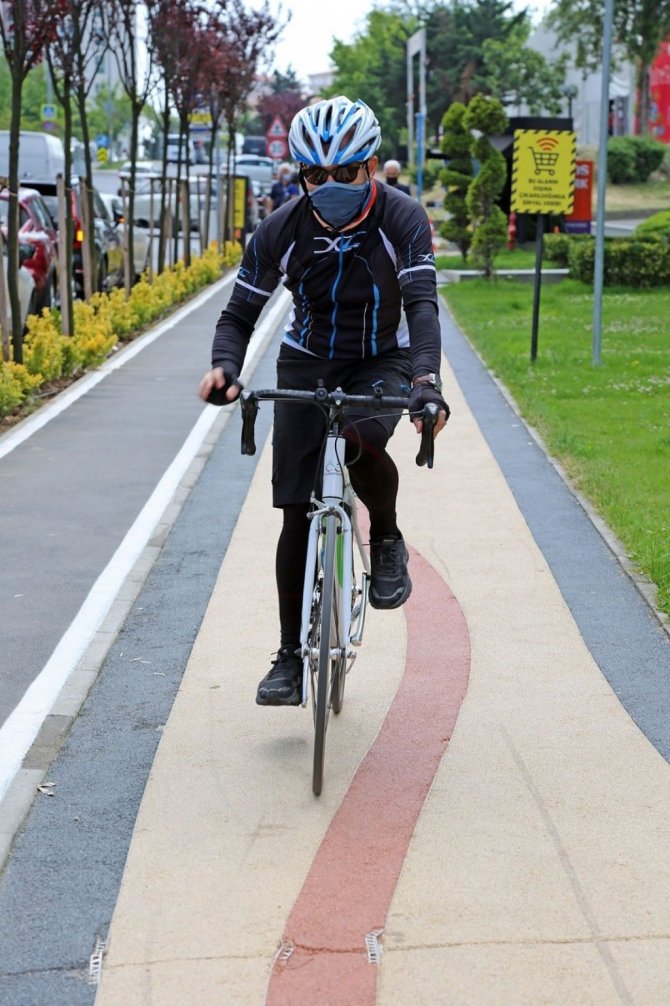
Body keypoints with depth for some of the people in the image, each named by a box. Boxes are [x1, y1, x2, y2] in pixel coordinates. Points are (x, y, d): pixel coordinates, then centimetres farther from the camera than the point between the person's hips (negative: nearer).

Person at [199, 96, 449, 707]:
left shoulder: (403, 220, -19)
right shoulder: (281, 231, -15)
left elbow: (422, 304, -31)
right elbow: (241, 312, -10)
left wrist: (427, 381, -49)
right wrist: (225, 367, -33)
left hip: (382, 363, -2)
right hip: (307, 364, 2)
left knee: (361, 442, -36)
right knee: (297, 513, -4)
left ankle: (386, 542, -4)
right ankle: (291, 655, 7)